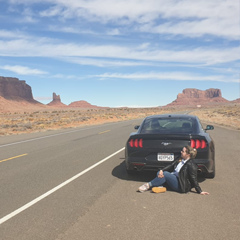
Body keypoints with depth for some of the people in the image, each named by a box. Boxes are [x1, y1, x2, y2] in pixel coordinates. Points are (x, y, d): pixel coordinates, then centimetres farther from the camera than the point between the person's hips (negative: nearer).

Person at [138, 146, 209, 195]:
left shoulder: (191, 165, -11)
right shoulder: (179, 160, 13)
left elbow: (194, 179, -10)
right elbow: (170, 167, 5)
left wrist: (200, 191, -11)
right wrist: (161, 170, -12)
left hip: (181, 186, -8)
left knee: (165, 174, -25)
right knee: (159, 173, -11)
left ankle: (149, 185, -19)